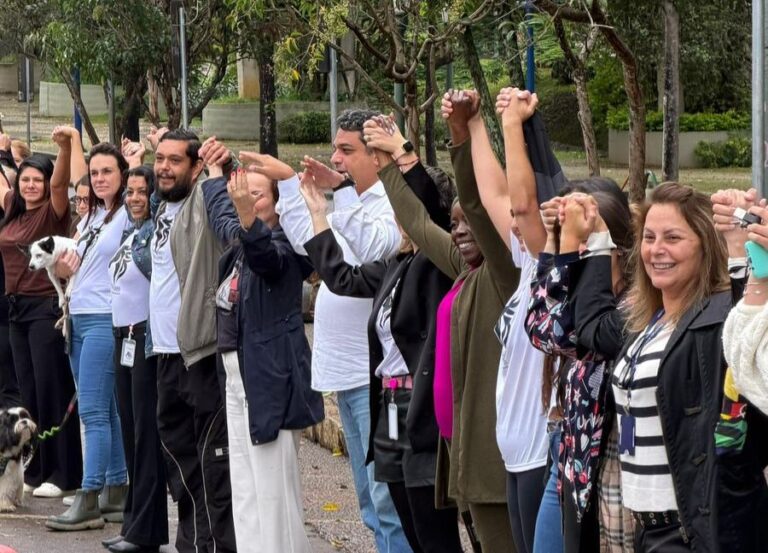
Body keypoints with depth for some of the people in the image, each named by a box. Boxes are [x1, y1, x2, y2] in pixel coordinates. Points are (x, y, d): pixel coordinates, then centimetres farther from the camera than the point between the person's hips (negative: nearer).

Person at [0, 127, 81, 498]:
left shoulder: (52, 213, -8)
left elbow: (59, 182, -26)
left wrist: (66, 146, -42)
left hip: (46, 308, -7)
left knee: (52, 390, -6)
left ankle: (64, 474, -2)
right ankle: (37, 469, 18)